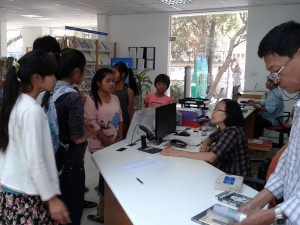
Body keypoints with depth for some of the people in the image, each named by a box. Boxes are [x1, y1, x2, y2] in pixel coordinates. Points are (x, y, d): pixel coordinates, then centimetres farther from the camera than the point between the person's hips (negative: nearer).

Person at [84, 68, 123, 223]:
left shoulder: (115, 99, 8)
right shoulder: (91, 100, -12)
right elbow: (94, 125, -16)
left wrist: (120, 138, 1)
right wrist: (109, 143, -16)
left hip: (116, 144, 6)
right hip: (100, 146, -6)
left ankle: (105, 210, 24)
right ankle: (102, 213, 18)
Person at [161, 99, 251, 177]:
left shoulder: (232, 132, -25)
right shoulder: (222, 129, 1)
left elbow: (211, 157, -33)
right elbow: (210, 138, 21)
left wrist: (178, 153, -30)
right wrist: (204, 145, -4)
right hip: (224, 172, 7)